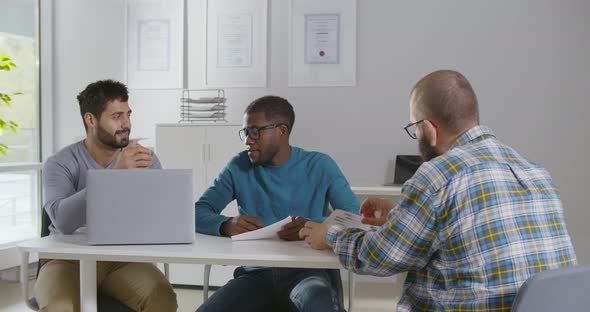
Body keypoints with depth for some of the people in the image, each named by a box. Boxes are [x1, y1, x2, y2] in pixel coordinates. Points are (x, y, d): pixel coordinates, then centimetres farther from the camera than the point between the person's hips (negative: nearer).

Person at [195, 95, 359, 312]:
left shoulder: (319, 166, 5)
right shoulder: (239, 167, 11)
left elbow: (357, 218, -3)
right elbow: (198, 213, 5)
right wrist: (227, 225, -18)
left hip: (307, 271, -2)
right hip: (254, 273, 3)